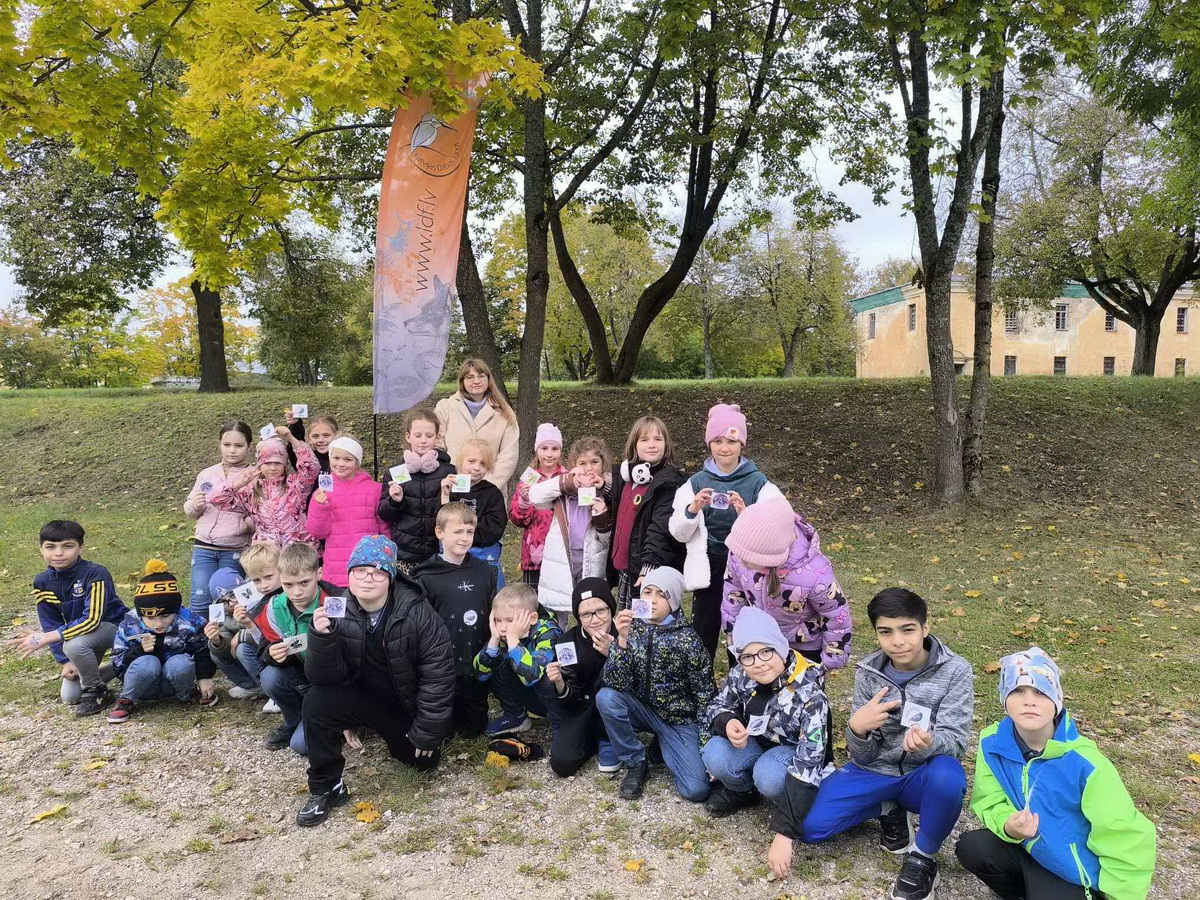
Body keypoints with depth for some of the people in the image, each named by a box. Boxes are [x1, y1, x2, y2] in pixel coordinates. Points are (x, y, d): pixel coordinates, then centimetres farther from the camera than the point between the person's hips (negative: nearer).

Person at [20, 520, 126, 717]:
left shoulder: (95, 574, -26)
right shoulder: (42, 582, -7)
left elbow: (92, 619, -33)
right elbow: (51, 625, -3)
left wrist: (46, 638, -35)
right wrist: (65, 662, -11)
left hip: (114, 626, -6)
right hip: (77, 631, 6)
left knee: (74, 644, -35)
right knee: (69, 696, 0)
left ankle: (95, 691, -10)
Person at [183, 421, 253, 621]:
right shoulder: (207, 475, 8)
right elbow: (189, 510, 17)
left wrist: (250, 523, -23)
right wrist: (195, 506, -5)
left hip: (235, 550, -2)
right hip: (204, 547, 2)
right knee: (201, 599, -5)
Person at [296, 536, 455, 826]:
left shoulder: (417, 612, -24)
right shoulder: (339, 613, -16)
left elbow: (438, 672, -19)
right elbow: (326, 677, -17)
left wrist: (426, 733, -15)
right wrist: (322, 637, -37)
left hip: (410, 703, -1)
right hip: (365, 698, 1)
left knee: (423, 760, 2)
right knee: (317, 701, -24)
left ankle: (398, 735, 37)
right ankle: (326, 788, -4)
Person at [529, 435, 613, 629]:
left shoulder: (608, 492, 2)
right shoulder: (563, 489, 0)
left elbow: (607, 538, 5)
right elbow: (534, 496, -18)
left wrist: (602, 515, -16)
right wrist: (568, 481, -25)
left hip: (591, 563, 0)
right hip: (560, 561, 0)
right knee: (554, 622, 9)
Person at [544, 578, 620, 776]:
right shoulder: (568, 643, -15)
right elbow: (570, 698, -8)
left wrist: (612, 653, -37)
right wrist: (559, 683, -31)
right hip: (583, 707, 1)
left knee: (607, 675, -31)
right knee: (562, 762, -21)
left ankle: (607, 741, -6)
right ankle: (594, 736, 11)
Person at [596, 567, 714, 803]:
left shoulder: (687, 639, -16)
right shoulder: (632, 627, -9)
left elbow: (705, 694, -9)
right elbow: (616, 683, -19)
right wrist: (622, 640, -33)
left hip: (679, 719, -2)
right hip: (642, 709, 2)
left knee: (696, 791, -18)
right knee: (606, 697, -28)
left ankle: (665, 745, 13)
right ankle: (636, 763, -5)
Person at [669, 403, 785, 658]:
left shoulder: (759, 484, -2)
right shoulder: (696, 483, 3)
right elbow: (678, 534, 1)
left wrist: (744, 514, -26)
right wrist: (693, 509, -18)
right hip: (707, 572, 2)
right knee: (702, 639, 7)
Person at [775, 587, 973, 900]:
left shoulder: (955, 670, -12)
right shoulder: (868, 672, -7)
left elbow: (954, 741, -18)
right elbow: (864, 756, -6)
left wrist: (928, 743, -43)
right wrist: (857, 728, -31)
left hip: (923, 775, -2)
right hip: (875, 770, 2)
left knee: (948, 775, -39)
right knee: (811, 825, -18)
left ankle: (923, 858, -10)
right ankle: (888, 809, 10)